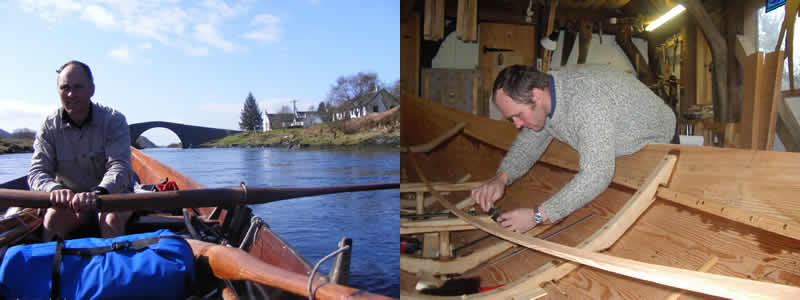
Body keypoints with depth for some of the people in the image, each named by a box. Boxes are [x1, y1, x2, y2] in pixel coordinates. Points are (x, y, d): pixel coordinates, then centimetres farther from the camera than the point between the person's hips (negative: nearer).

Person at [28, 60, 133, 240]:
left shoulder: (114, 121, -11)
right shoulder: (49, 126, -2)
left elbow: (120, 167, -22)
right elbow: (36, 172, -9)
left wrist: (98, 192, -44)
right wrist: (54, 189, -34)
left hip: (112, 196, -2)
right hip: (70, 199, 2)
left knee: (111, 219, -32)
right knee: (53, 217, -28)